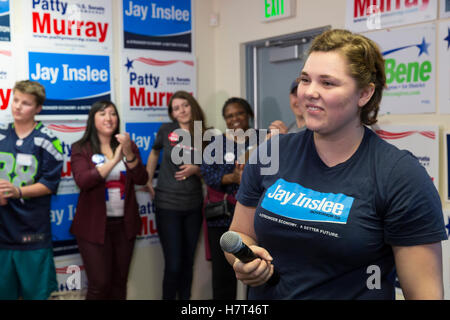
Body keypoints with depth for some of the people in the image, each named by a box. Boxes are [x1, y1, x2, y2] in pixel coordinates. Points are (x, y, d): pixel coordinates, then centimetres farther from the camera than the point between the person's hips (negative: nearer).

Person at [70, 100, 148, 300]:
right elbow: (82, 181, -18)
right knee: (99, 284, -4)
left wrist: (129, 153, -19)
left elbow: (141, 179, -4)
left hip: (124, 224, 4)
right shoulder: (80, 148, -3)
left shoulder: (129, 146, 7)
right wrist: (114, 160, -22)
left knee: (119, 283, 12)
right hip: (94, 225, -3)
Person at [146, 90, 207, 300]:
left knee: (188, 262, 13)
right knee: (173, 265, -4)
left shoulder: (203, 137, 1)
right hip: (167, 205, -2)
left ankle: (185, 297, 29)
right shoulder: (166, 130, -3)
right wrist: (148, 180, 10)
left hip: (193, 206, 3)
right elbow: (154, 153, 16)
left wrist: (195, 169, -12)